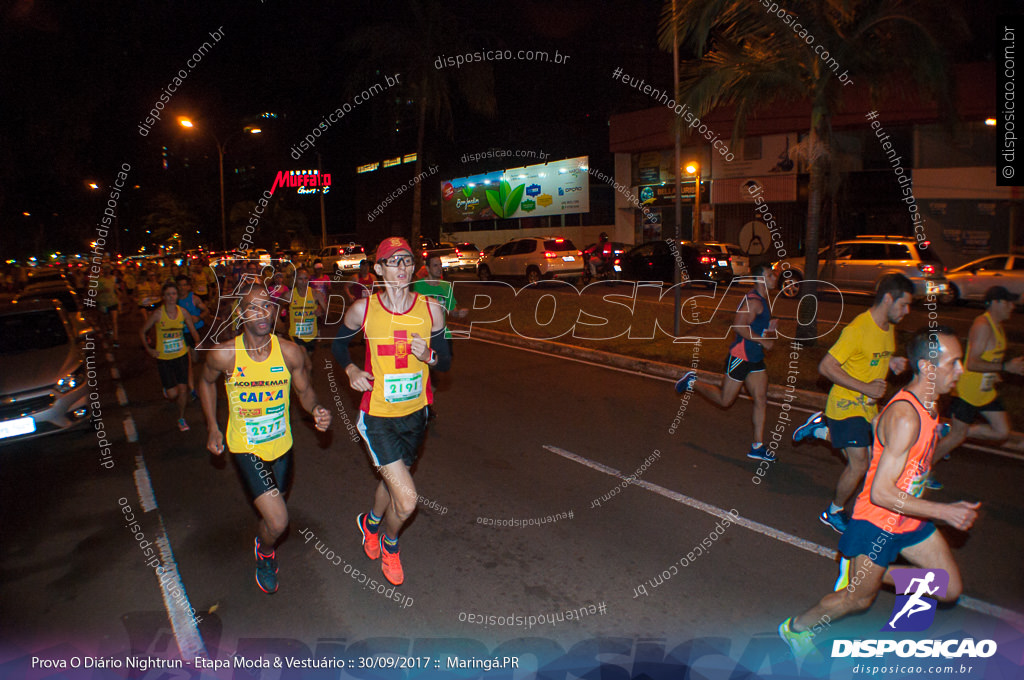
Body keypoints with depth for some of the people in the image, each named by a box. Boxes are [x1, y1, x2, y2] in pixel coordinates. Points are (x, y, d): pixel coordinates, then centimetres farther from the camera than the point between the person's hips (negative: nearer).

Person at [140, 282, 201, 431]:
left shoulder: (182, 311, -5)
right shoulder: (158, 314, -13)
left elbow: (193, 331, 5)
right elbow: (142, 331, 0)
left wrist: (197, 343, -14)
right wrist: (148, 349, -7)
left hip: (181, 355, 2)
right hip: (163, 358, -2)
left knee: (183, 390, 2)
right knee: (172, 394, -5)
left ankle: (181, 419, 24)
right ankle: (166, 386, 33)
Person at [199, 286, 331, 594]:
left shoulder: (290, 352, -16)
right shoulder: (224, 354, -19)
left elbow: (304, 389, -1)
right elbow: (206, 382, 3)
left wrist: (316, 409, -23)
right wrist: (212, 427, 1)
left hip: (282, 444, 3)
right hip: (245, 447, -3)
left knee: (273, 509, 24)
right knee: (278, 521, -13)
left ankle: (264, 541, 61)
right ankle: (265, 551, 24)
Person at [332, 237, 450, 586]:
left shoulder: (431, 308, -6)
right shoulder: (363, 308, -11)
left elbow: (445, 361, 3)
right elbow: (339, 343, 8)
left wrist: (428, 355, -19)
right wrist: (351, 370, -11)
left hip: (416, 413, 4)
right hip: (378, 416, -3)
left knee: (391, 480, 25)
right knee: (406, 500, -11)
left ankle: (371, 522, 59)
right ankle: (389, 543, 24)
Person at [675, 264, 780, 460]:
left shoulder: (764, 301, 13)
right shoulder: (753, 301, -19)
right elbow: (739, 326, -30)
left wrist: (769, 327, 6)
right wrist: (763, 340, -22)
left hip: (755, 359, 9)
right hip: (740, 357, -9)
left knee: (761, 400, 6)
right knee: (725, 400, 1)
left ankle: (757, 446, 11)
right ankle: (692, 382, 22)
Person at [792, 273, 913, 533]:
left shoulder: (888, 327, 5)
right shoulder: (858, 329, -23)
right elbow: (826, 366, -24)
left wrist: (891, 362, 0)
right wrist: (864, 387, -26)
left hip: (868, 406, 8)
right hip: (846, 405, -8)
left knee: (857, 458, 12)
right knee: (859, 465, -7)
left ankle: (821, 429, 30)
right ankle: (834, 512, 13)